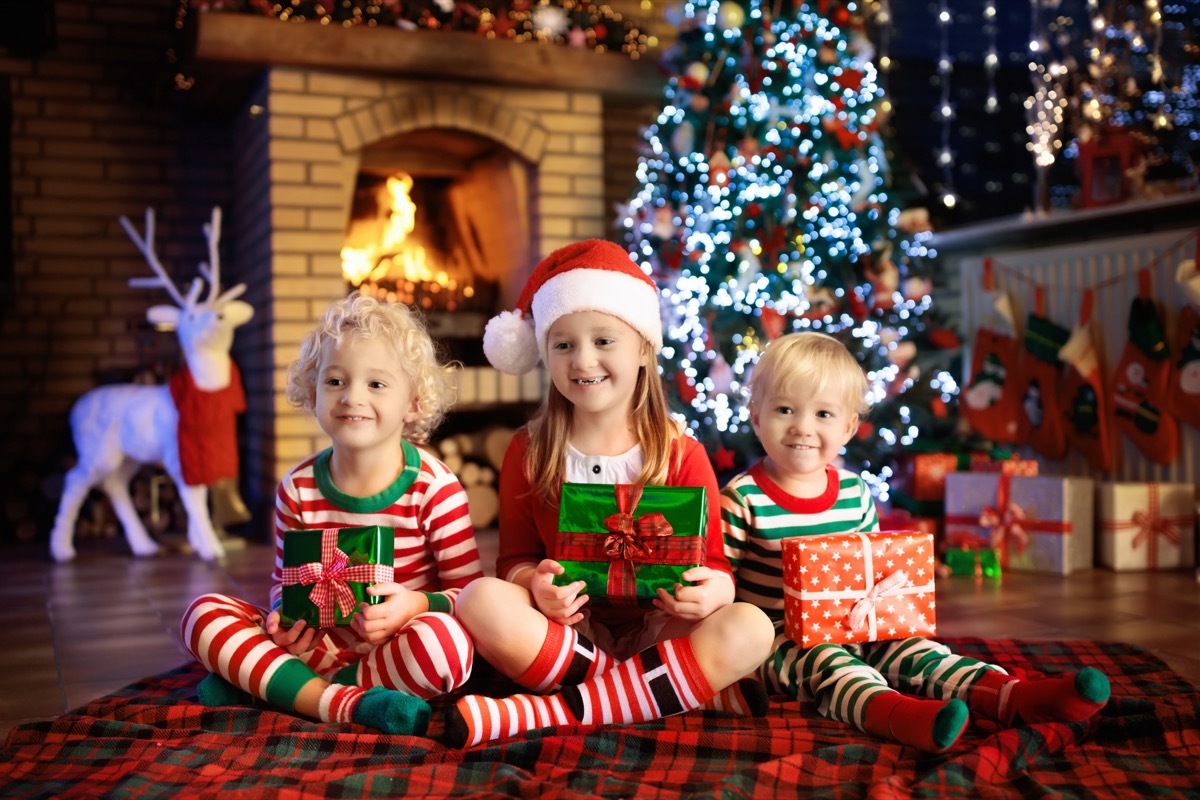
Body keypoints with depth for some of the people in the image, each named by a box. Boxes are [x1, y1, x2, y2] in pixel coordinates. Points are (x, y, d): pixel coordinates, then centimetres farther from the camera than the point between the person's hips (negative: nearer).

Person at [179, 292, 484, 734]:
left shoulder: (434, 487, -10)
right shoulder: (298, 487, 1)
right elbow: (284, 579, 13)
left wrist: (416, 604, -27)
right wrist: (283, 615, -11)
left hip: (395, 647, -3)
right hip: (317, 643, 4)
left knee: (447, 641, -37)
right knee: (204, 611, -12)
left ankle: (263, 682, -21)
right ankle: (344, 701, -27)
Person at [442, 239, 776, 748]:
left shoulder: (682, 455, 1)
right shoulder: (528, 453, 4)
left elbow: (712, 560, 2)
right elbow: (515, 557, 5)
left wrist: (714, 589, -23)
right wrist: (534, 582, -19)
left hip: (657, 631, 0)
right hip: (562, 627, 0)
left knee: (751, 629, -28)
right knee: (481, 600, -29)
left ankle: (549, 711, -30)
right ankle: (698, 691, -24)